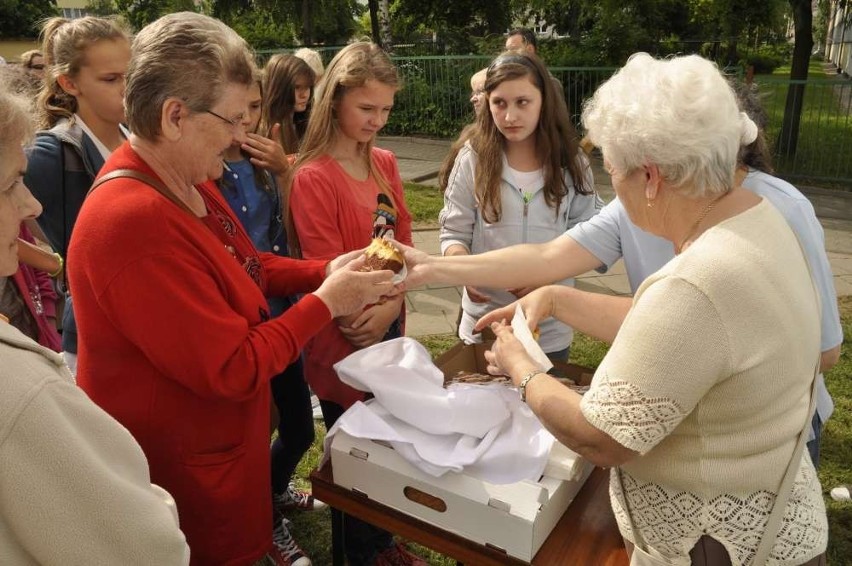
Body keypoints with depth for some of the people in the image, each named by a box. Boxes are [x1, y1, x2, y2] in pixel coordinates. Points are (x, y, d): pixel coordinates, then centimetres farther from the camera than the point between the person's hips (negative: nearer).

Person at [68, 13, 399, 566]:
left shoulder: (187, 180, -2)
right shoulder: (134, 220, -32)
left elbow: (243, 268, 10)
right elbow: (232, 370, -29)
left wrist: (324, 271, -5)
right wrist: (326, 303, -19)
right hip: (183, 468, -8)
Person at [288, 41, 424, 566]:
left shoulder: (385, 163, 4)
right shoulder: (313, 177, -17)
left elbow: (402, 242, 2)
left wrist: (392, 307, -14)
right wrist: (366, 323, -9)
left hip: (390, 329, 6)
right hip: (347, 342, -6)